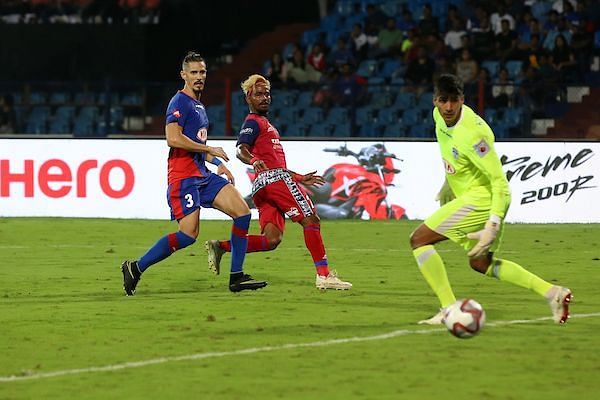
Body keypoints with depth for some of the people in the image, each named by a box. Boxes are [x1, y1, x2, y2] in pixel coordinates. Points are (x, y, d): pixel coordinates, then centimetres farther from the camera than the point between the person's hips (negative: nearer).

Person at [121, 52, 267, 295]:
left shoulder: (199, 105, 21)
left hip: (203, 174, 9)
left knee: (242, 211, -3)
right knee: (189, 234, -16)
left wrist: (217, 163, 20)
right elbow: (173, 139, -22)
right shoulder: (180, 102, -9)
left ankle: (237, 277, 0)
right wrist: (210, 150, -15)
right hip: (183, 176, -9)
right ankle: (135, 268, -3)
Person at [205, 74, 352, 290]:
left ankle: (220, 247, -8)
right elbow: (240, 150, -18)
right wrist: (254, 161, -38)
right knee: (311, 220, -9)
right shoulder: (253, 122, 0)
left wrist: (299, 179, 36)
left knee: (271, 239, -3)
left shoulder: (263, 123, 31)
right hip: (275, 178, -10)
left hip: (263, 186, 10)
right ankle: (324, 276, -12)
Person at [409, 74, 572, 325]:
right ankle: (551, 293, 18)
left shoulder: (471, 134, -28)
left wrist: (492, 226, -33)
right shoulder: (439, 116, -2)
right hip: (466, 194, 10)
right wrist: (448, 185, 28)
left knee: (419, 239, -11)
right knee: (480, 264, 21)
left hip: (482, 197, -10)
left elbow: (500, 182, -26)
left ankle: (449, 309, -13)